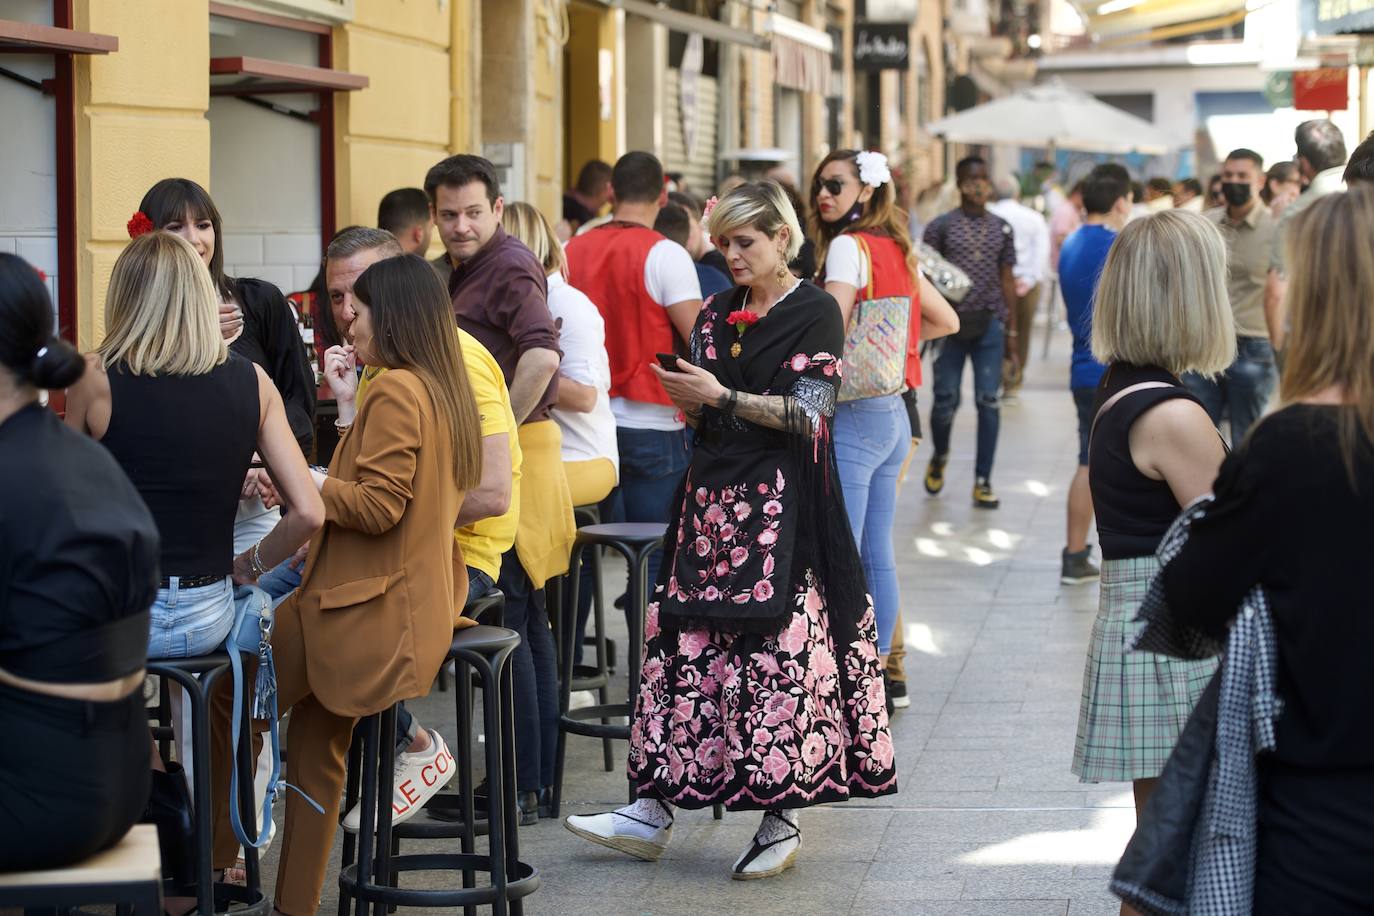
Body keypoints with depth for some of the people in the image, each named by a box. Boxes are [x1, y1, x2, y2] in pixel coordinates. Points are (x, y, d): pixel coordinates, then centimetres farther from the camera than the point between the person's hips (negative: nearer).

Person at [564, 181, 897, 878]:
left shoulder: (815, 312, -4)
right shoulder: (716, 316, 16)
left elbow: (806, 413, -11)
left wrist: (720, 397, -12)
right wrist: (691, 403, -3)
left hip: (781, 507, -6)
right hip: (713, 497, 6)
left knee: (779, 652, -7)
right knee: (683, 640, 2)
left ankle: (781, 820, 1)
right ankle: (654, 809, 5)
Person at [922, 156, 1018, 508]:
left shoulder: (1002, 229, 9)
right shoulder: (941, 227, 2)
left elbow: (1007, 281, 11)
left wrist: (1011, 333, 9)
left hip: (989, 324, 2)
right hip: (950, 322, -2)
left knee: (989, 402, -2)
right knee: (946, 399, 1)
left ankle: (983, 481, 4)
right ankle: (939, 458, 30)